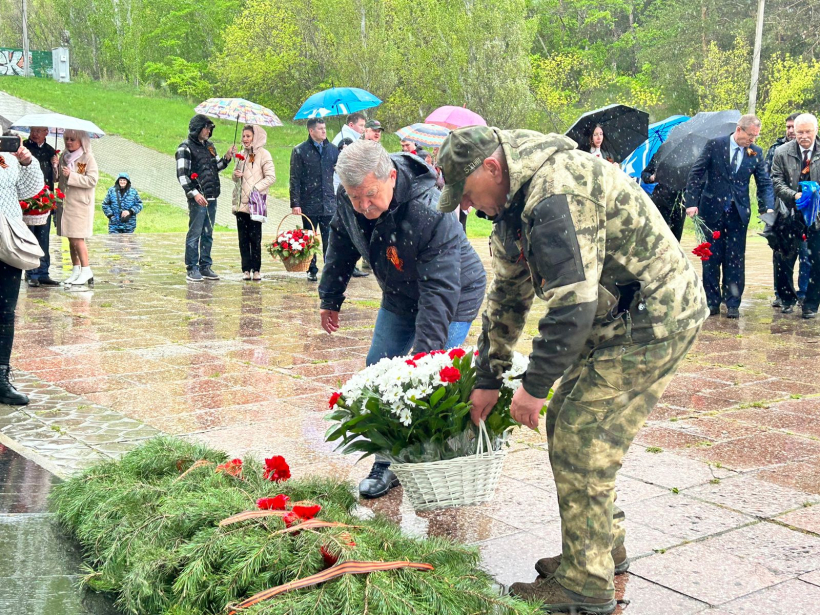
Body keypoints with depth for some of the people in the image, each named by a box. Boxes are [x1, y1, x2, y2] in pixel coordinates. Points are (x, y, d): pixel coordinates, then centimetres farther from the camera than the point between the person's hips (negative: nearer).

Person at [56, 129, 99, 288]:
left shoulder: (88, 157, -6)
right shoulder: (64, 157, 13)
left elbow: (92, 180, -15)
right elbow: (59, 179, 22)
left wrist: (71, 175, -18)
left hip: (81, 204, -6)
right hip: (65, 203, 6)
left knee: (77, 238, -10)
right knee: (71, 239, 9)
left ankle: (86, 270, -1)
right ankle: (76, 270, 16)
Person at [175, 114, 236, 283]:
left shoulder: (209, 146, 17)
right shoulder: (185, 148, -6)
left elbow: (215, 167, 24)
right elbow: (182, 175, -12)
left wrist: (226, 158, 5)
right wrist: (194, 193, -21)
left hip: (212, 197, 7)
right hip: (197, 199, -7)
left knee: (208, 234, 11)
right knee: (195, 234, -4)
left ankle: (205, 266, 18)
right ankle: (192, 269, 1)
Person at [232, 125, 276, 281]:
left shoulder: (263, 154, -3)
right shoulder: (242, 154, 16)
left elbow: (271, 177, -9)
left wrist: (256, 188, -19)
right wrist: (236, 175, 0)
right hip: (240, 202, 6)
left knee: (255, 237, -4)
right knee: (243, 238, 4)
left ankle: (256, 270, 2)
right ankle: (246, 269, 7)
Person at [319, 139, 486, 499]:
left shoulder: (431, 213, -38)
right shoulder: (349, 199, -18)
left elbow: (439, 290, -38)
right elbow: (341, 245, 4)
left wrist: (425, 354, -44)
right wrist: (330, 298, 12)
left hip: (454, 298, -6)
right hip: (400, 297, 7)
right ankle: (387, 463, 14)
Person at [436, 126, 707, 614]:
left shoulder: (557, 194, -25)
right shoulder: (513, 204, 10)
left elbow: (572, 305, -28)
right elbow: (508, 298, 18)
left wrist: (535, 386, -17)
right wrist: (488, 380, 21)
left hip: (653, 320, -10)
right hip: (616, 319, 10)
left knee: (580, 443, -8)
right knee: (567, 423, 13)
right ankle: (606, 548, 28)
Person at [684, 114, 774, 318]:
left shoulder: (756, 153, 2)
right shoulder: (715, 145, -5)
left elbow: (765, 183, 3)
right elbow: (695, 173, -5)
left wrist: (768, 208, -12)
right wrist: (691, 202, -12)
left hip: (738, 213, 2)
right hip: (712, 210, -1)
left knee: (735, 260, 3)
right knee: (711, 258, 5)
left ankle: (733, 303, 11)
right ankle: (712, 302, 14)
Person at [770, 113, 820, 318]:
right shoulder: (782, 152, 0)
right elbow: (777, 181, -3)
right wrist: (794, 196, -19)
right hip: (791, 215, 0)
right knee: (784, 259, 7)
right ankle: (787, 299, 26)